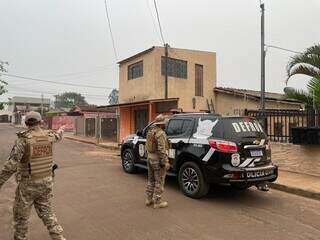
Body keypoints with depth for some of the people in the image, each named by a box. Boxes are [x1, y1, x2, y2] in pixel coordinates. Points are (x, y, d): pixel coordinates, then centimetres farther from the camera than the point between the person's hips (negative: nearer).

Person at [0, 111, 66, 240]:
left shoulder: (23, 139, -18)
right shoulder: (48, 136, -3)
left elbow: (11, 164, -23)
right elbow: (57, 136, 24)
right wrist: (61, 129, 46)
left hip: (28, 184, -5)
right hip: (46, 182, 5)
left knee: (21, 215, 16)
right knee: (46, 212, 17)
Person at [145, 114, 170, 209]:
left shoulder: (150, 131, 9)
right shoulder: (161, 133, -19)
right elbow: (161, 150, -24)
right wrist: (165, 162, -21)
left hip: (150, 158, 9)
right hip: (158, 161, -9)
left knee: (151, 180, 18)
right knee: (159, 182, 2)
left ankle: (149, 199, 27)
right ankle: (157, 202, 11)